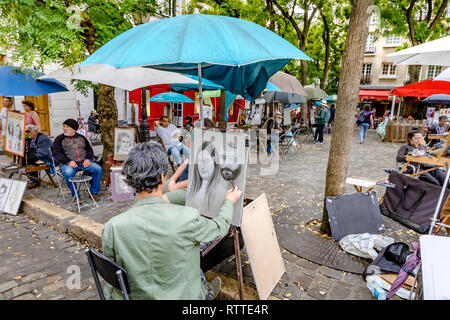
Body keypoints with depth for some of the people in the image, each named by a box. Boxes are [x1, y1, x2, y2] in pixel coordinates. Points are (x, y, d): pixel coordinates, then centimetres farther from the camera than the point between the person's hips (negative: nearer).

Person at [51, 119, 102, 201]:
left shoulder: (81, 137, 20)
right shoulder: (59, 139, 10)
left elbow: (89, 149, 19)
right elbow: (56, 153, -1)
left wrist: (88, 159, -3)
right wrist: (68, 161, -17)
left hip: (84, 163, 3)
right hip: (68, 164, -3)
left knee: (98, 169, -21)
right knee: (68, 173, -36)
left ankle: (94, 192, -6)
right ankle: (75, 195, -16)